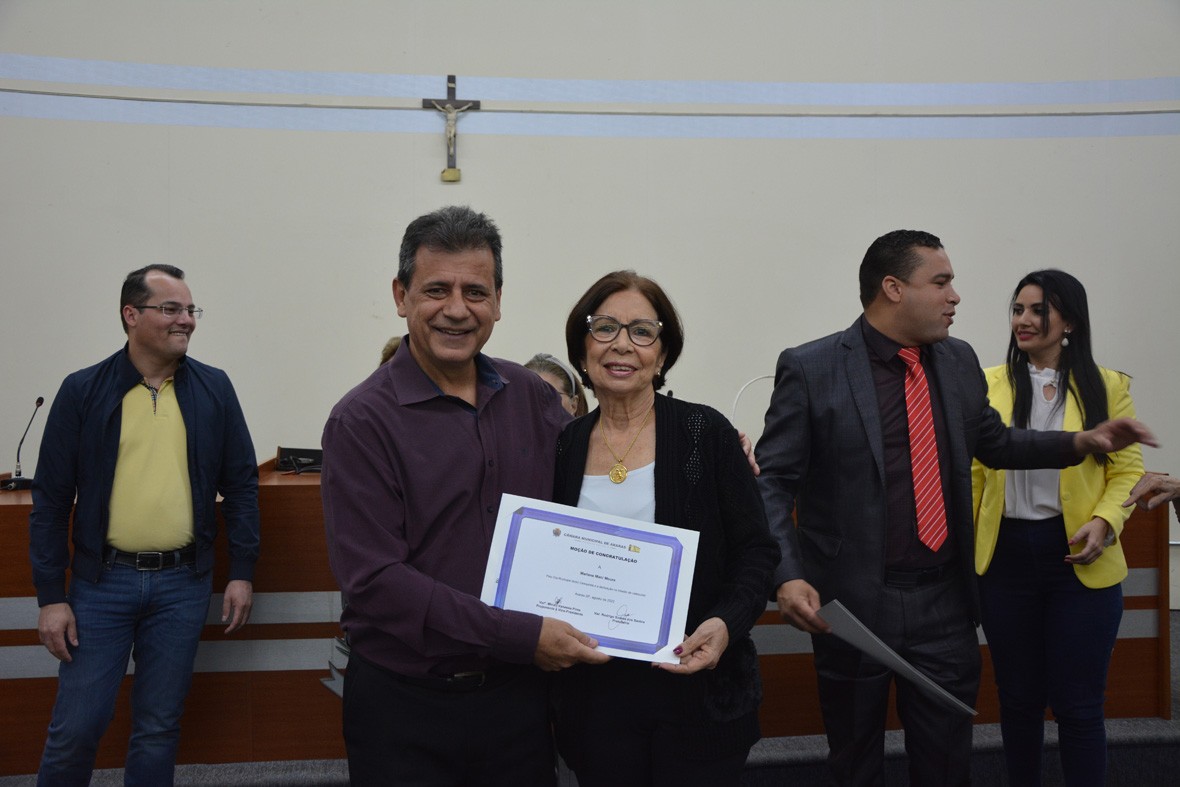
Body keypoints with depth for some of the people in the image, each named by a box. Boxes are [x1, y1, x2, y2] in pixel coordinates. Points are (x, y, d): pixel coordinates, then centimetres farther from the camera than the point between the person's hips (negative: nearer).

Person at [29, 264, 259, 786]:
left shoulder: (214, 389, 1)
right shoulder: (83, 391, -3)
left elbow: (241, 483, 4)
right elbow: (51, 499, -1)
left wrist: (242, 571, 0)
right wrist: (51, 597, -4)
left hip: (183, 584, 1)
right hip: (102, 581, -1)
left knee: (158, 727, 11)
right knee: (76, 727, 4)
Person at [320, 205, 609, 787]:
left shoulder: (533, 397, 2)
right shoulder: (362, 422, -12)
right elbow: (374, 582, -18)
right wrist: (523, 636, -20)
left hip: (517, 693, 4)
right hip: (404, 704, -3)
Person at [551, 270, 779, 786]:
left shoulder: (705, 432, -5)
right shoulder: (564, 448, 3)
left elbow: (756, 550, -4)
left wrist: (727, 623, -20)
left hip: (696, 686, -2)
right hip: (595, 695, 3)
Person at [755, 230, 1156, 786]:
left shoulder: (959, 361, 6)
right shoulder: (810, 368, -11)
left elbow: (994, 443, 21)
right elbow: (774, 481, -12)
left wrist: (1082, 442, 8)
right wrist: (787, 576, -24)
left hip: (945, 602, 4)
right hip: (851, 605, -4)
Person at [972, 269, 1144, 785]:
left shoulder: (1107, 387, 0)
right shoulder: (989, 385, 2)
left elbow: (1128, 471, 1)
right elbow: (973, 472, 4)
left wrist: (1104, 522, -17)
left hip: (1079, 559, -1)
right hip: (1005, 556, 2)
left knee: (1077, 705, 5)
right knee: (1018, 699, 13)